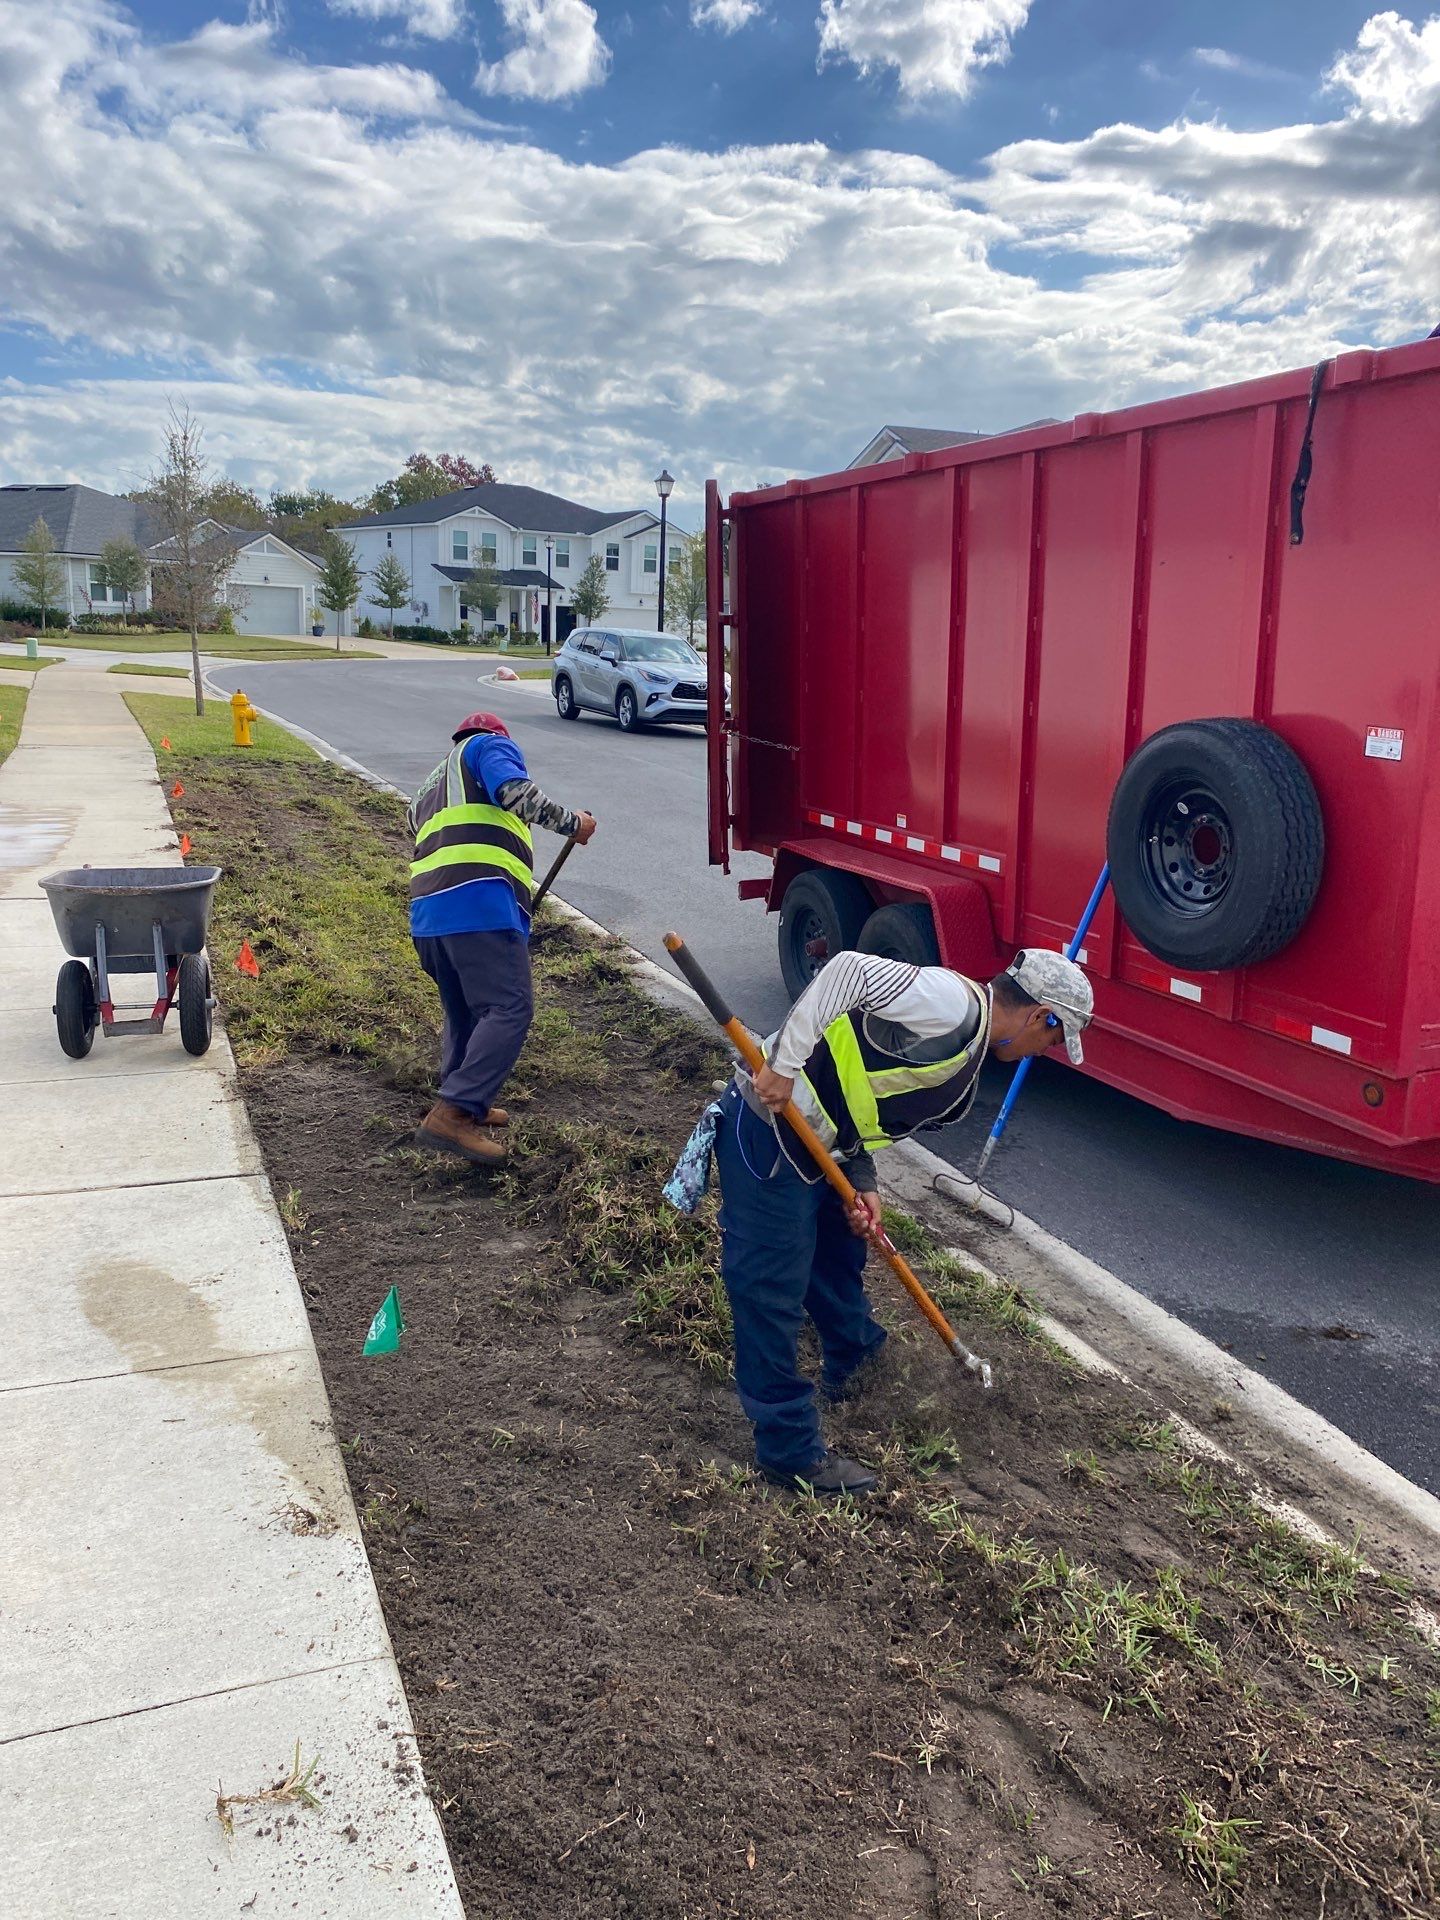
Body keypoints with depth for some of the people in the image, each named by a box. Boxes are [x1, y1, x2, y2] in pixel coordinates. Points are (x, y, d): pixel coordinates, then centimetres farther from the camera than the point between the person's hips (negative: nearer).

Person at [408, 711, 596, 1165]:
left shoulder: (431, 787, 37)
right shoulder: (491, 746, 14)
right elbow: (514, 791, -8)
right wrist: (571, 823, 3)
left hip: (427, 910, 9)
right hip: (480, 902, -8)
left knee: (465, 1011, 23)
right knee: (509, 1009, -13)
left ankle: (466, 1103, 29)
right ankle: (452, 1116, -22)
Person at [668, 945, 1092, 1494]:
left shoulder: (962, 1074, 14)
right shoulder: (954, 1004, -18)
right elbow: (850, 970, -27)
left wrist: (863, 1186, 2)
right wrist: (785, 1065, -29)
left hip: (812, 1143, 11)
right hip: (765, 1134, -11)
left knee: (840, 1244, 30)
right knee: (773, 1292, 0)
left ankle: (852, 1355, 55)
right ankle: (791, 1452, 13)